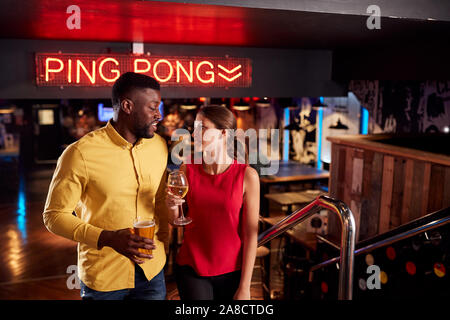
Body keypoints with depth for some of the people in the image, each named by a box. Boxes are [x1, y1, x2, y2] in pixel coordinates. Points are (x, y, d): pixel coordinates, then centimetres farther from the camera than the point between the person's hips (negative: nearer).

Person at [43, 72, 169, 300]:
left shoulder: (159, 145, -1)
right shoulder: (80, 154, -17)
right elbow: (54, 215, -11)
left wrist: (163, 244, 10)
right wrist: (107, 238, -23)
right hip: (103, 278, -4)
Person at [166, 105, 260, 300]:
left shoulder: (247, 176, -12)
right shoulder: (187, 169, -4)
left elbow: (251, 234, -9)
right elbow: (175, 222, 6)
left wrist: (245, 287, -9)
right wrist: (172, 206, -16)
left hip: (231, 272, -1)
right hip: (191, 269, 1)